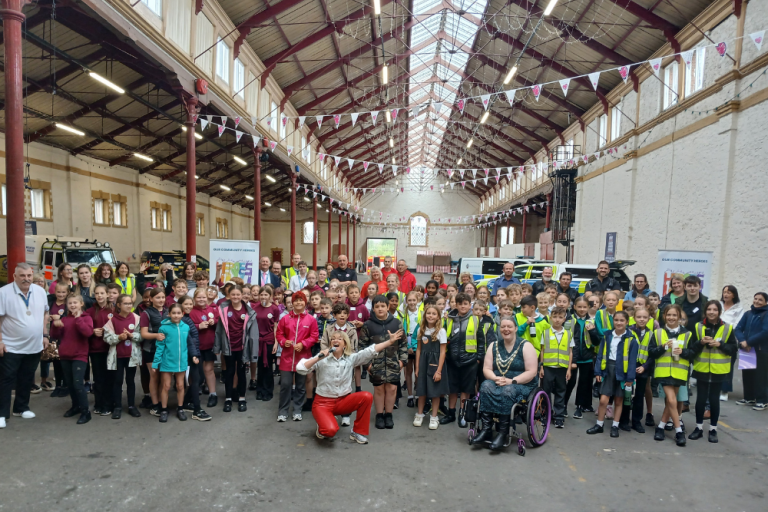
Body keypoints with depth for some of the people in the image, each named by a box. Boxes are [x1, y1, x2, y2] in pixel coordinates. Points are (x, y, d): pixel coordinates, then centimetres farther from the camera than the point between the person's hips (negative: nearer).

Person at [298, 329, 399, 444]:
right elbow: (300, 369, -18)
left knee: (366, 396, -23)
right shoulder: (322, 359, -9)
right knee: (330, 430, -30)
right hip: (323, 403, -3)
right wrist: (318, 358, -27)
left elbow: (371, 350, -11)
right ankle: (322, 428, 11)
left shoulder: (351, 358, -2)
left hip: (343, 401, 3)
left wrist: (390, 341, -20)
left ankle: (358, 432, -3)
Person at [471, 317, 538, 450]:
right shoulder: (494, 346, 10)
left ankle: (503, 433, -29)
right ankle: (486, 429, -28)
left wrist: (512, 381, -21)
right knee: (485, 386, -28)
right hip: (497, 383, 4)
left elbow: (531, 372, -10)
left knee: (508, 391, -36)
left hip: (522, 385, -3)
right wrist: (496, 378, -16)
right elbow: (486, 369, 6)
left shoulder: (525, 346, -3)